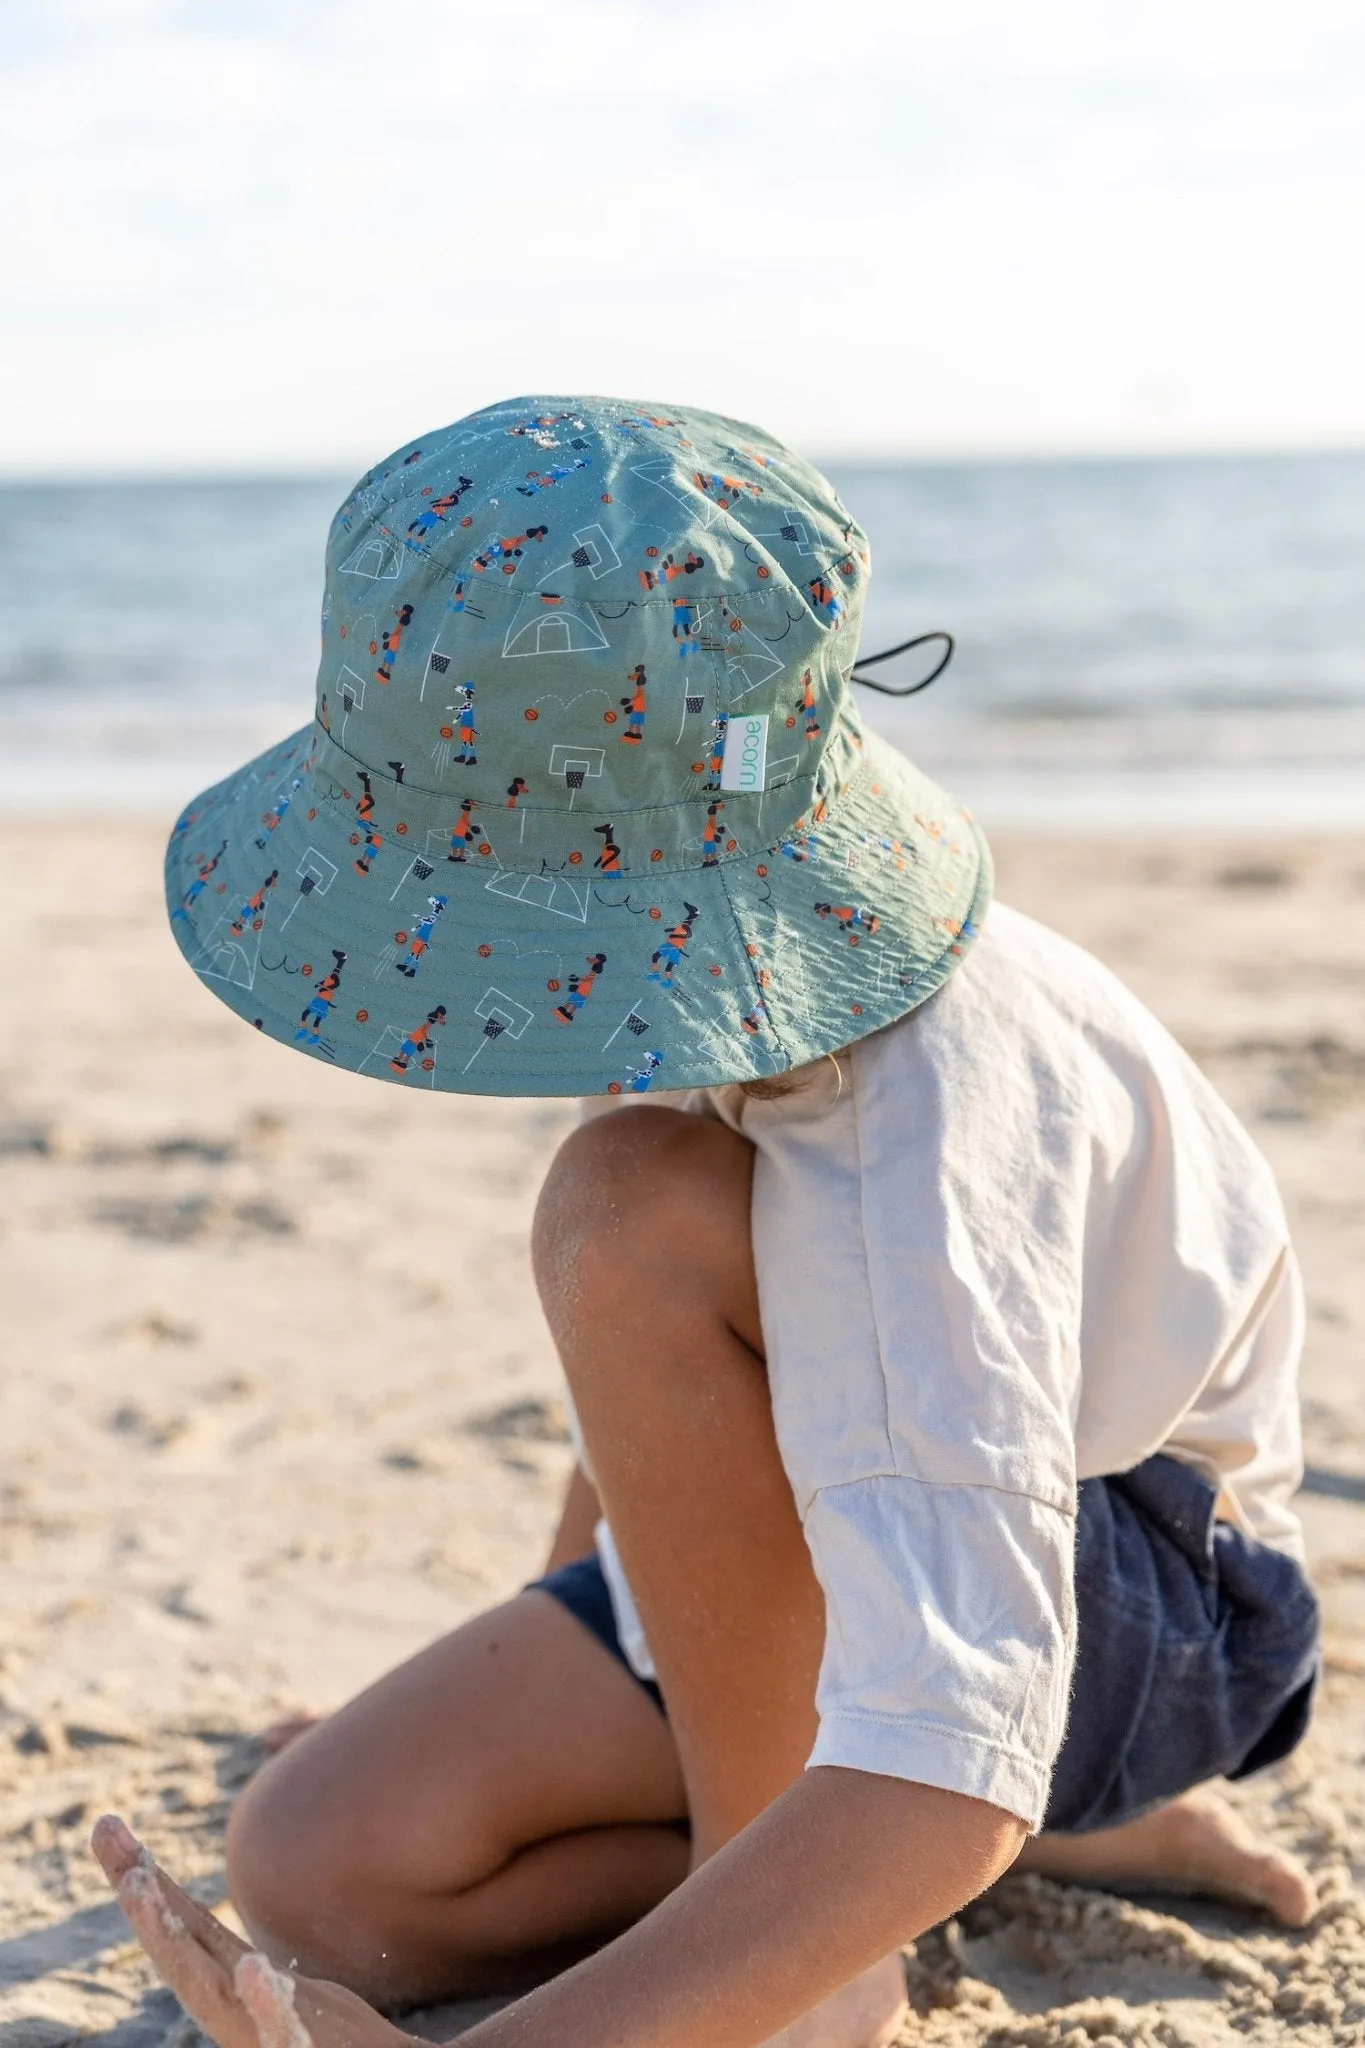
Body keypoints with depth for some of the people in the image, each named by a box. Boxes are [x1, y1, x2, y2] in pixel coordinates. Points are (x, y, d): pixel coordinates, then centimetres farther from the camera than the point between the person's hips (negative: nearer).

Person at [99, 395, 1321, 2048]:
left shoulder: (924, 1140, -37)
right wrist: (542, 1716, 19)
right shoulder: (671, 946, -11)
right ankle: (1070, 1841, 4)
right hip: (820, 1552, 8)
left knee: (635, 1203, -33)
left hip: (1149, 1614, -8)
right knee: (314, 1864, -10)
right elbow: (651, 1389, 9)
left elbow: (945, 1776, -44)